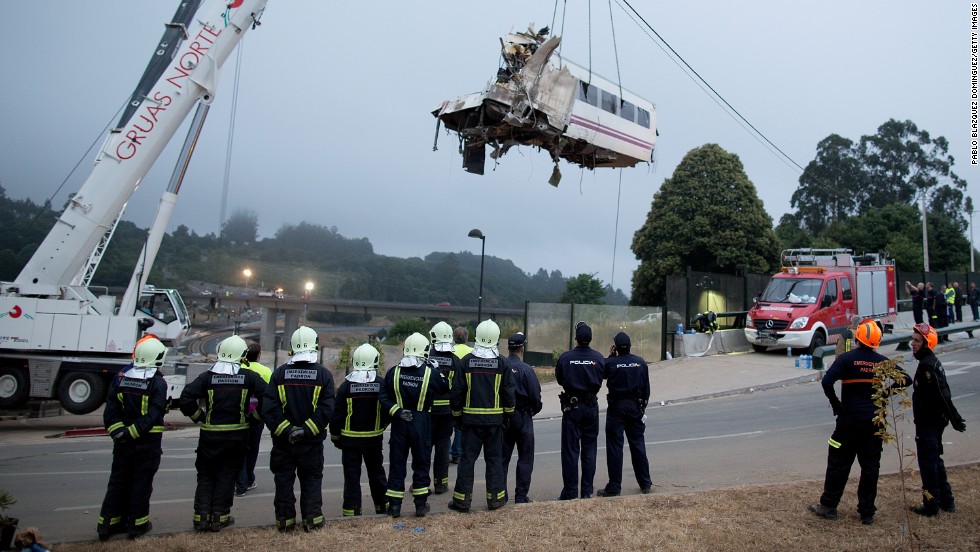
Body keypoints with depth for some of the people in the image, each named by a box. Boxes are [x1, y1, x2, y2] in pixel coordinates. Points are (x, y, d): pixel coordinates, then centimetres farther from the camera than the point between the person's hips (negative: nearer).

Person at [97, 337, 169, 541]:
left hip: (123, 442, 5)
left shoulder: (120, 379, 3)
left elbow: (110, 412, -2)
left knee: (118, 480, 15)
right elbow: (153, 415, -21)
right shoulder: (158, 382, -13)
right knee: (141, 482, 7)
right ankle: (137, 523, 15)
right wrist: (132, 432, -17)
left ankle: (108, 523, 21)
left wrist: (118, 432, -5)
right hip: (148, 441, -4)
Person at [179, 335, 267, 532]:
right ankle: (220, 517, 12)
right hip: (237, 435, -1)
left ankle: (201, 517, 14)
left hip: (210, 435, 1)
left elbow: (186, 399, -12)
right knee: (226, 476, 10)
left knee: (206, 476, 15)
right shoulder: (249, 377, -5)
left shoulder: (208, 377, -3)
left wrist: (199, 417, 2)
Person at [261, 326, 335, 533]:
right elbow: (326, 409, -15)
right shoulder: (323, 374, -7)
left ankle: (285, 520, 17)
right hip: (312, 442, 0)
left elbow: (268, 409, -12)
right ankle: (312, 519, 12)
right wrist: (306, 430, -13)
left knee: (284, 480, 12)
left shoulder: (280, 373, -6)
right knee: (311, 479, 12)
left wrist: (286, 430, -11)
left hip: (283, 441, 0)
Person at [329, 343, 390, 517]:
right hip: (374, 438, 2)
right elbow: (388, 413, 1)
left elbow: (337, 414, -7)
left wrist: (335, 436, 6)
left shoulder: (346, 385, -11)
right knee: (377, 473, 16)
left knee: (352, 476, 6)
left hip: (350, 439, -2)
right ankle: (383, 506, 26)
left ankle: (352, 511, 8)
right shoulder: (382, 384, -7)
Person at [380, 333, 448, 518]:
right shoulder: (430, 372, -11)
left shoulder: (393, 372, -5)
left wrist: (397, 411, -9)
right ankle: (421, 505, 17)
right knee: (421, 463, 12)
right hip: (422, 423, -1)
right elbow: (445, 388, 5)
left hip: (399, 422, 1)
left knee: (397, 463, 10)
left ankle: (394, 505, 15)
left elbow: (384, 398, -7)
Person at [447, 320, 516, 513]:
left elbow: (456, 392, -2)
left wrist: (457, 415, 10)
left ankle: (462, 500, 9)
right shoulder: (502, 362, -5)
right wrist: (508, 414, 13)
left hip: (471, 417, 0)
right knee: (494, 459, 11)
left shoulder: (467, 361, -5)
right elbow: (509, 393, -1)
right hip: (495, 419, 0)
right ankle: (495, 498, 16)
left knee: (467, 458, 6)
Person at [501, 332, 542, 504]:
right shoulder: (526, 370, -15)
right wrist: (534, 411, 7)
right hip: (522, 417, -4)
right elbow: (536, 396, -13)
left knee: (502, 457, 13)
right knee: (525, 458, 8)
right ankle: (521, 496, 9)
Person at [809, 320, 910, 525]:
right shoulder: (882, 361, 2)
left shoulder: (847, 358, -10)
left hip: (849, 420, -3)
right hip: (874, 422, 3)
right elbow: (906, 379, 9)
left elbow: (827, 382, -21)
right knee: (870, 466, 10)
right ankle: (867, 512, 16)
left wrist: (836, 404, -7)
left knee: (839, 464, 6)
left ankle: (828, 506, 14)